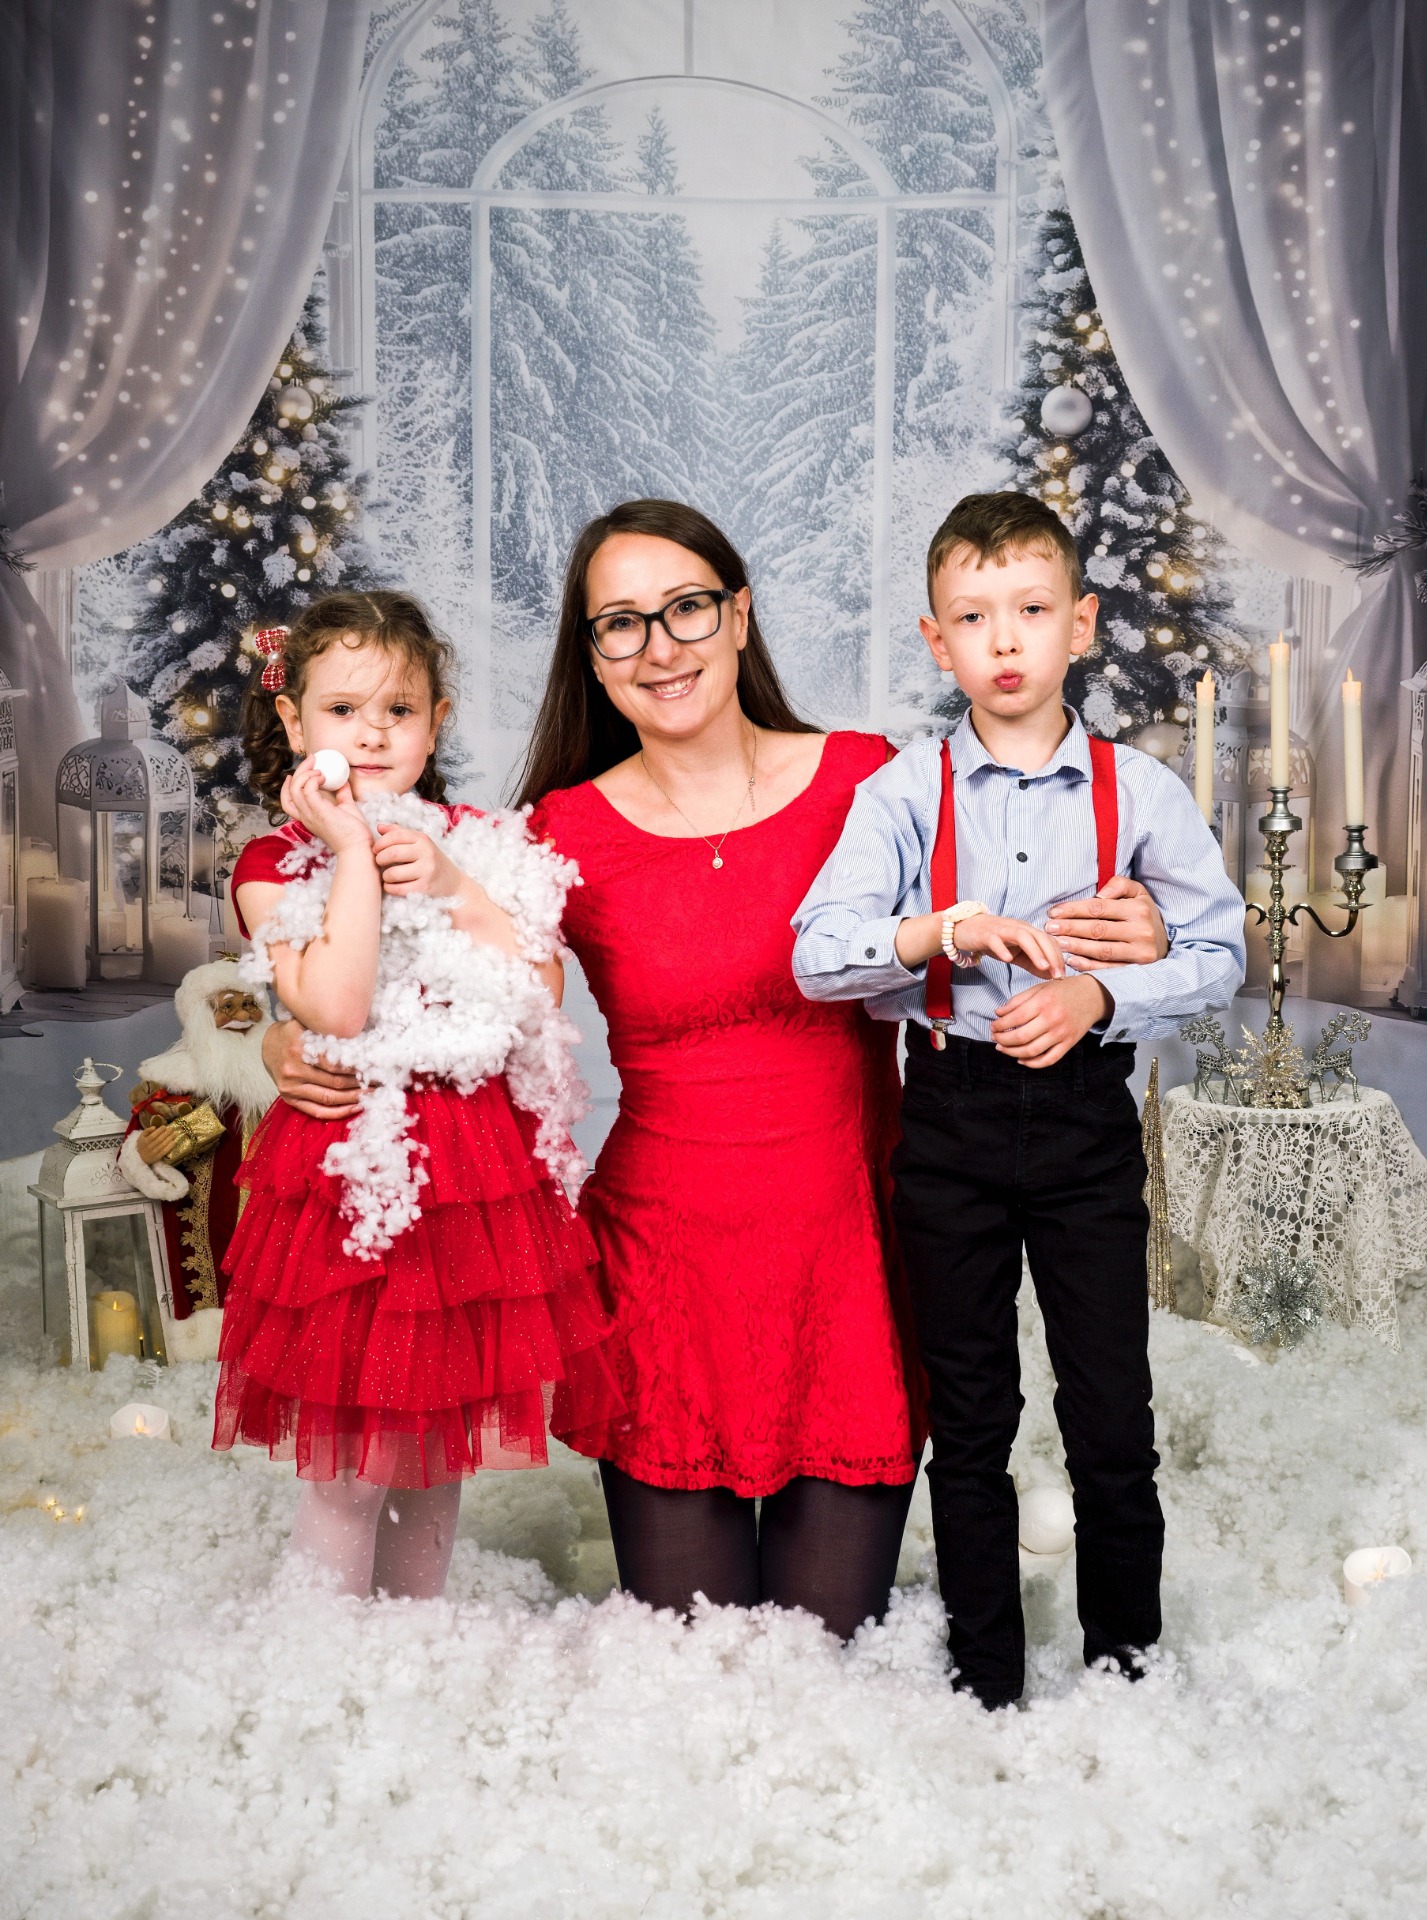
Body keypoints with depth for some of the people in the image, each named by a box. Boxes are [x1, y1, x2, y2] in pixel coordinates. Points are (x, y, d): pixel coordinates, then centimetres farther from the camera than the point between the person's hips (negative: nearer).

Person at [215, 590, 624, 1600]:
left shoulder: (478, 848, 8)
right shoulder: (276, 864, -3)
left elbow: (546, 990, -3)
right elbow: (337, 1008, -20)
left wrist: (452, 888, -12)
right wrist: (351, 850, -17)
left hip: (479, 1170, 4)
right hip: (352, 1174, -4)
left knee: (441, 1453, 16)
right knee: (347, 1466, 2)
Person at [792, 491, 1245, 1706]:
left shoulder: (1139, 792, -1)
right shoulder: (903, 794, -2)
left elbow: (1218, 949, 0)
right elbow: (818, 956, -10)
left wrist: (1099, 996, -16)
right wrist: (952, 929, -24)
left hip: (1087, 1115, 0)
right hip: (952, 1116, 0)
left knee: (1113, 1415, 6)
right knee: (970, 1419, 12)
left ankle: (1127, 1670, 27)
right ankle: (985, 1684, 28)